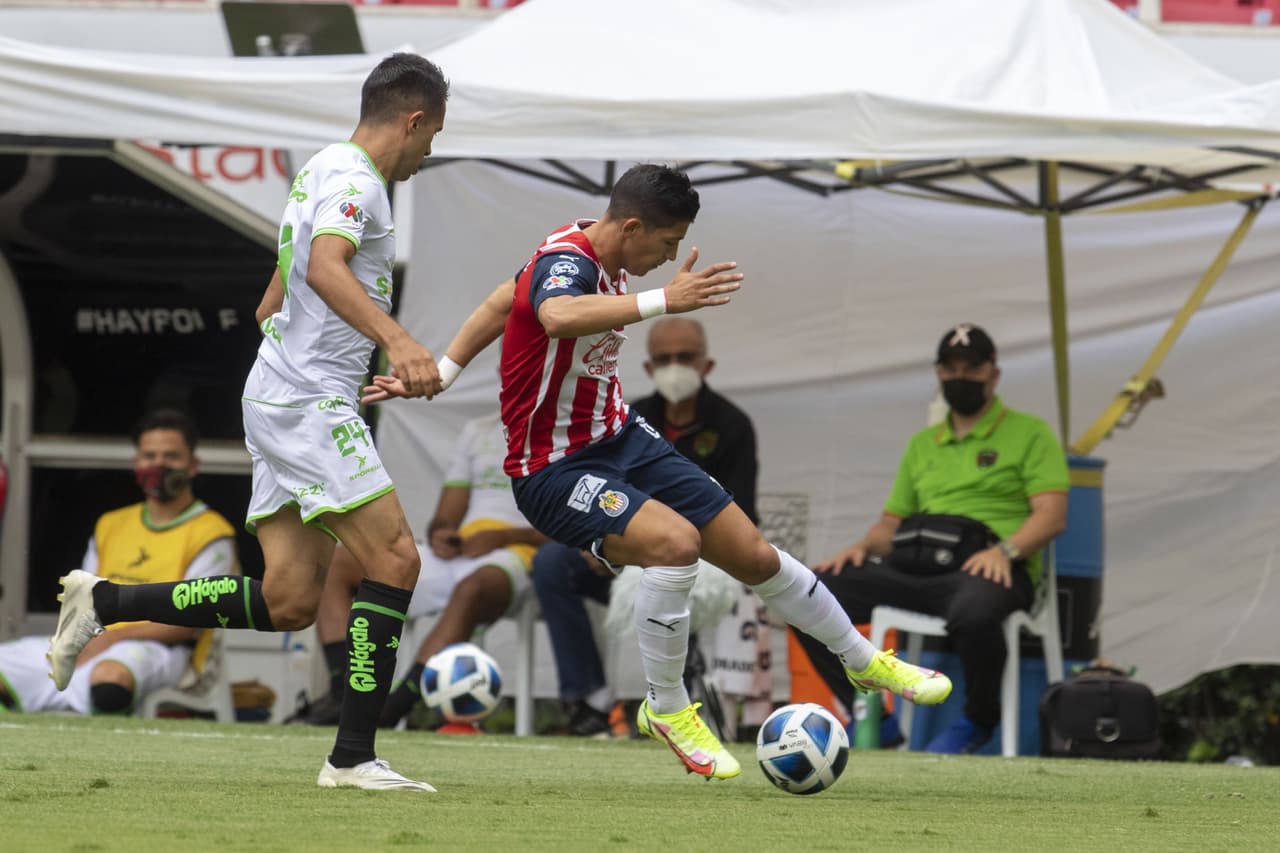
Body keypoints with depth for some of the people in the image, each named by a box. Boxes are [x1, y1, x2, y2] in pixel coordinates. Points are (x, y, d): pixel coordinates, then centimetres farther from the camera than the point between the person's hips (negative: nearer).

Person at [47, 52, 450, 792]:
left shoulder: (324, 170, 19)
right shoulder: (354, 178, -11)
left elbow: (274, 303, 29)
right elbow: (325, 269, -32)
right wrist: (397, 341, -46)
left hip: (282, 396, 10)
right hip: (309, 403, -10)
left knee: (288, 603, 5)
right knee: (394, 560, -12)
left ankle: (104, 603, 11)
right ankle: (353, 757, -12)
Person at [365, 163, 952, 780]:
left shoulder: (605, 260, 3)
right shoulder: (565, 262, -26)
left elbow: (502, 302, 15)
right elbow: (557, 316, -52)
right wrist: (663, 301, -60)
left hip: (620, 440, 9)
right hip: (553, 471, -9)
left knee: (755, 555, 10)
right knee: (675, 541, -33)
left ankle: (863, 660, 32)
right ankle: (666, 709, -14)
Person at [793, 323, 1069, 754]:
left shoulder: (1029, 433, 11)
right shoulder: (923, 444, 29)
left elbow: (1052, 515, -2)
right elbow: (892, 521, 27)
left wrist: (1006, 549, -21)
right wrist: (863, 546, 3)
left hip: (988, 568, -5)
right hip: (911, 567, 5)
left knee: (973, 613, -43)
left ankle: (980, 721, -14)